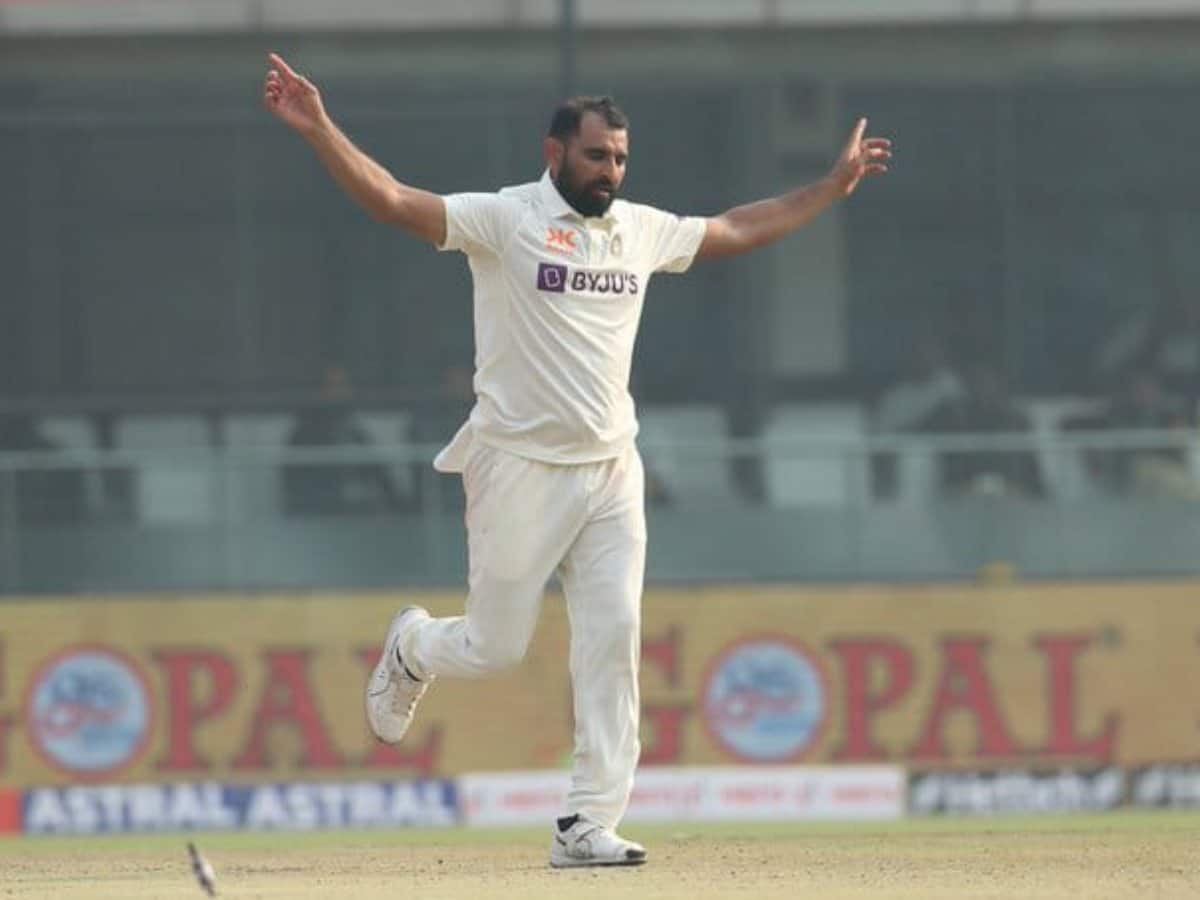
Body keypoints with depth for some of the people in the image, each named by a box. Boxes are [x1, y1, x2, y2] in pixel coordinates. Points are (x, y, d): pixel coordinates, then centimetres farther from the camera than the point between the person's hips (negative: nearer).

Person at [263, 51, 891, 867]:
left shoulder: (642, 230, 9)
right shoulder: (505, 220, -9)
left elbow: (737, 231, 25)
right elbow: (392, 199, -19)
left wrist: (833, 186, 27)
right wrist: (319, 130, -33)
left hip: (611, 471, 5)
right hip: (521, 471, -5)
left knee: (613, 638, -6)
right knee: (493, 648, 2)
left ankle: (589, 825, -5)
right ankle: (414, 648, 38)